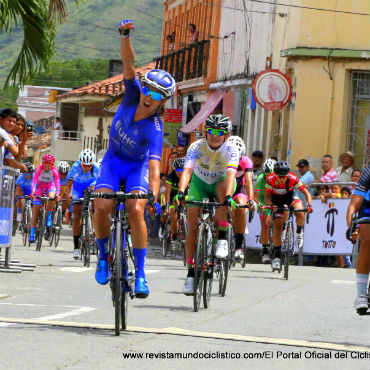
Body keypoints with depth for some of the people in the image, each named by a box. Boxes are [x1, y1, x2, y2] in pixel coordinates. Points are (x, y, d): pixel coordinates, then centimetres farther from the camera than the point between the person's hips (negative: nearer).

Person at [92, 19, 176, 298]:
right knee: (102, 207, -23)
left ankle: (140, 274, -18)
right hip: (113, 161, 3)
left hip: (138, 165, -3)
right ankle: (103, 256, 1)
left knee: (136, 211, -27)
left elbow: (154, 165, -38)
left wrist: (154, 197, -53)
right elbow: (129, 63, -29)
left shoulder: (154, 129, -28)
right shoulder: (133, 95, -18)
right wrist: (126, 36, -47)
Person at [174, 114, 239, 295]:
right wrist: (181, 192, -55)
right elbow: (187, 170, -38)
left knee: (222, 189, -38)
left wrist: (228, 197, -58)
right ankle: (191, 272, 0)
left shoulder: (230, 150, -26)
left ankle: (222, 239, -28)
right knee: (193, 227, -11)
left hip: (220, 182, -1)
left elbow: (231, 174, -41)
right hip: (200, 183, 1)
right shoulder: (197, 147, -25)